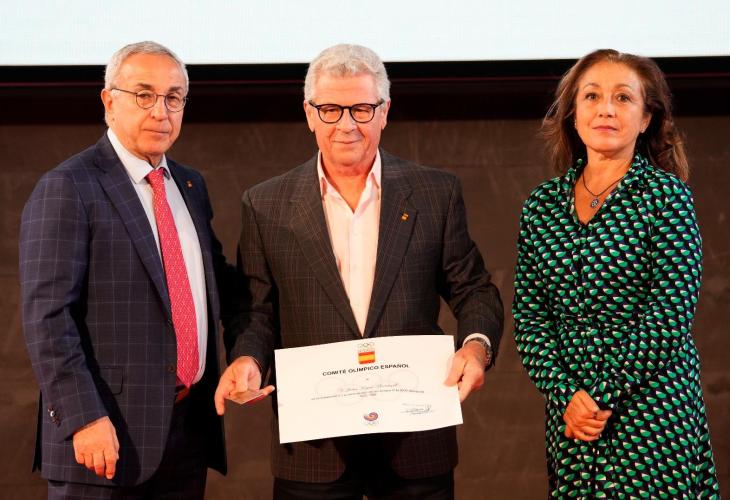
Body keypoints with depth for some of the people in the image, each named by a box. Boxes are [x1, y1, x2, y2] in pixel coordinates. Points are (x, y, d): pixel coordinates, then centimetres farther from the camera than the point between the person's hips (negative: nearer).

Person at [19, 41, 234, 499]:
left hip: (189, 428, 7)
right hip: (110, 431, -7)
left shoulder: (191, 186, 14)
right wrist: (82, 418, -21)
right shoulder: (66, 189, -8)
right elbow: (46, 317, -14)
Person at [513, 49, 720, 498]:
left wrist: (604, 396, -12)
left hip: (653, 415, -4)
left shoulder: (665, 195, -5)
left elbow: (669, 314, -11)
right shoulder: (542, 205, 7)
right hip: (568, 415, 4)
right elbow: (529, 315, 6)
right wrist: (566, 395, -7)